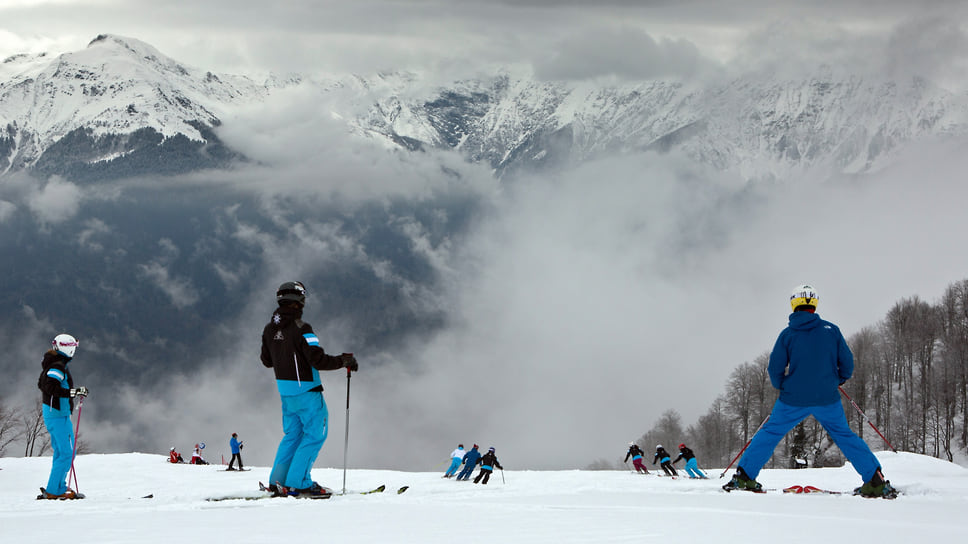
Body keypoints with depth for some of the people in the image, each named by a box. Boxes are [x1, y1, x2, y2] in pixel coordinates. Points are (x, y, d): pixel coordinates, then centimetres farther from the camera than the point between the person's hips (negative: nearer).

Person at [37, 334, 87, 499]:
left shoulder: (52, 364, 14)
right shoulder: (58, 366, -17)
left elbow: (41, 383, 25)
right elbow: (50, 387, -28)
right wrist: (73, 392, -30)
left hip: (53, 413, 11)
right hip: (58, 415, -11)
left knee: (61, 451, 16)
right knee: (66, 453, -11)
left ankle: (59, 487, 21)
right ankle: (54, 491, -10)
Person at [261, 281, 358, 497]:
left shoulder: (269, 329, 4)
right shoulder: (301, 328, -19)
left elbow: (267, 361, 15)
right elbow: (318, 360, -23)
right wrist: (344, 361, -11)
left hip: (285, 390, 8)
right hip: (307, 390, -8)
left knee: (292, 434, 18)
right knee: (315, 435, 1)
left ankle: (278, 481, 14)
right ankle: (298, 483, -4)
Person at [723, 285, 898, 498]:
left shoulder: (787, 334, -3)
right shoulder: (831, 330, -1)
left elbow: (775, 369, -3)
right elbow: (847, 362, 2)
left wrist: (782, 386, 18)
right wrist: (837, 381, 22)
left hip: (794, 400, -1)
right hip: (827, 399, 1)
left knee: (770, 433, 13)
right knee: (845, 436, 14)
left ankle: (744, 476, 8)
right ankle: (876, 481, 7)